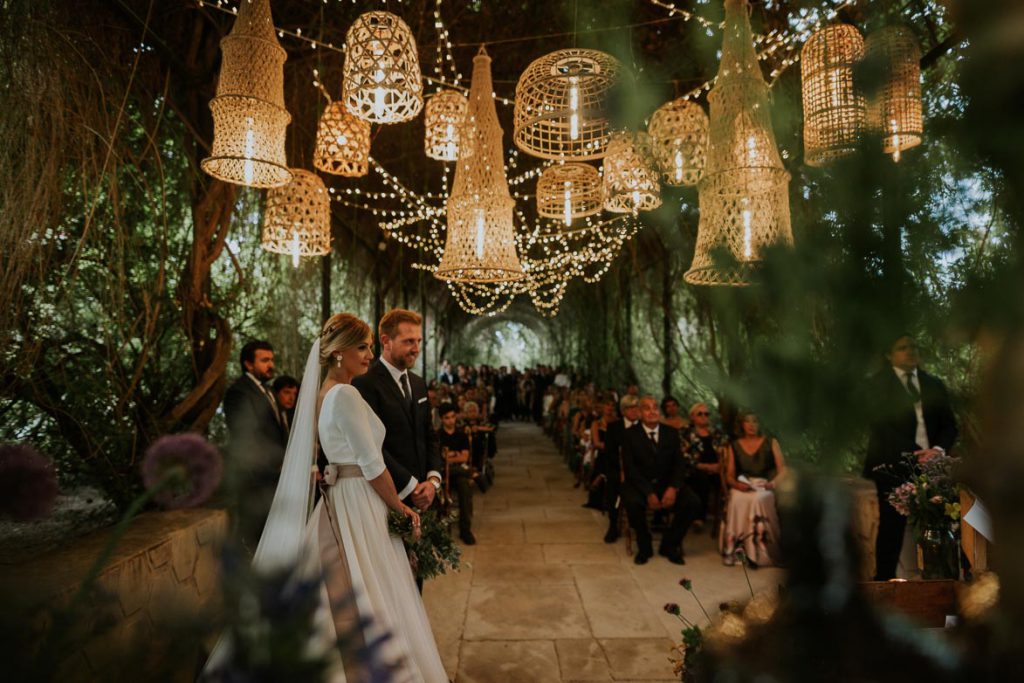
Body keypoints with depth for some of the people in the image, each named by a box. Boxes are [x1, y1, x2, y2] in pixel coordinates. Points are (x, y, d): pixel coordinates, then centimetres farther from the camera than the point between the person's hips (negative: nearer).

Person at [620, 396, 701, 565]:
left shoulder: (671, 433, 7)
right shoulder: (629, 434, -4)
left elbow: (679, 464, 2)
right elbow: (630, 468, -11)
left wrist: (673, 487, -18)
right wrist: (648, 493, -23)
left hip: (666, 484, 3)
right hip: (639, 484, -3)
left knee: (693, 502, -22)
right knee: (633, 502, -34)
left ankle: (669, 544, 2)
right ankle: (644, 546, -5)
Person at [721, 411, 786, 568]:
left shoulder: (771, 443, 14)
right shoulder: (733, 446, 17)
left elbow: (782, 470, 5)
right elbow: (729, 475, 11)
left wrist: (773, 482, -15)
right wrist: (737, 484, -11)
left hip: (765, 487, -1)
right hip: (742, 487, 1)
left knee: (757, 499, -36)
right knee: (737, 499, -34)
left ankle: (759, 552, -30)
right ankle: (735, 549, -27)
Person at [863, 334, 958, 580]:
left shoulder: (934, 384, 17)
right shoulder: (877, 384, 2)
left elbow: (949, 424, 14)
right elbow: (882, 427, -6)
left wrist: (938, 449, -6)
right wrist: (914, 454, -15)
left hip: (929, 464, 4)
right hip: (893, 465, -4)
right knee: (892, 525, -3)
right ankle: (885, 578, 3)